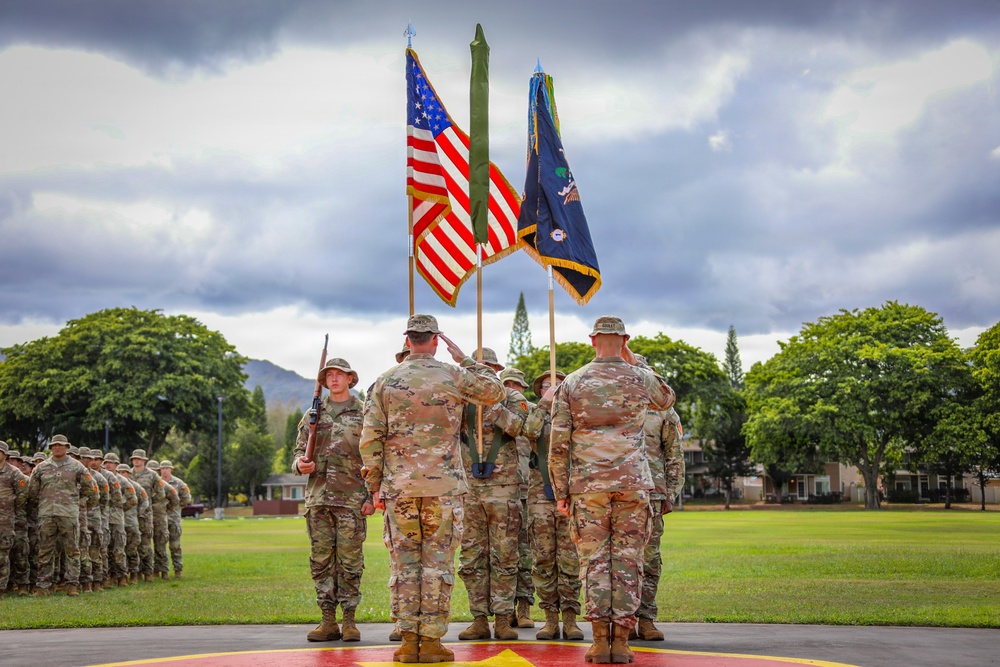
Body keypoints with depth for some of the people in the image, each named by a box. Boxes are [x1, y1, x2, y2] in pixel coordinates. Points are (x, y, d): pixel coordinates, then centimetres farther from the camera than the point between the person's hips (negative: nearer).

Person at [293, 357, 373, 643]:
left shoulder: (364, 413, 3)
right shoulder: (313, 415, 14)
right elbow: (299, 451, 16)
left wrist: (372, 496, -7)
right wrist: (300, 464, -8)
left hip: (351, 499, -4)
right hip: (318, 498, 4)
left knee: (350, 562, -1)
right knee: (321, 561, 4)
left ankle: (349, 620, 6)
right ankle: (328, 621, 10)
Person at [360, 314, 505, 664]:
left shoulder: (386, 380, 2)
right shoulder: (453, 376, -1)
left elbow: (371, 438, 0)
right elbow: (496, 392, 15)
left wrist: (375, 485, 8)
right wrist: (465, 359, 18)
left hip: (399, 487, 1)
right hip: (443, 486, -1)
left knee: (404, 563, 6)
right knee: (438, 562, 2)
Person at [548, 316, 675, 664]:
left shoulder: (572, 383, 0)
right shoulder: (640, 378, 2)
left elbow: (558, 444, -1)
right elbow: (666, 399, 27)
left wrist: (561, 491, 6)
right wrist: (633, 361, 23)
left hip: (588, 484, 0)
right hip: (633, 482, 0)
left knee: (594, 559, 5)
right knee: (627, 560, 4)